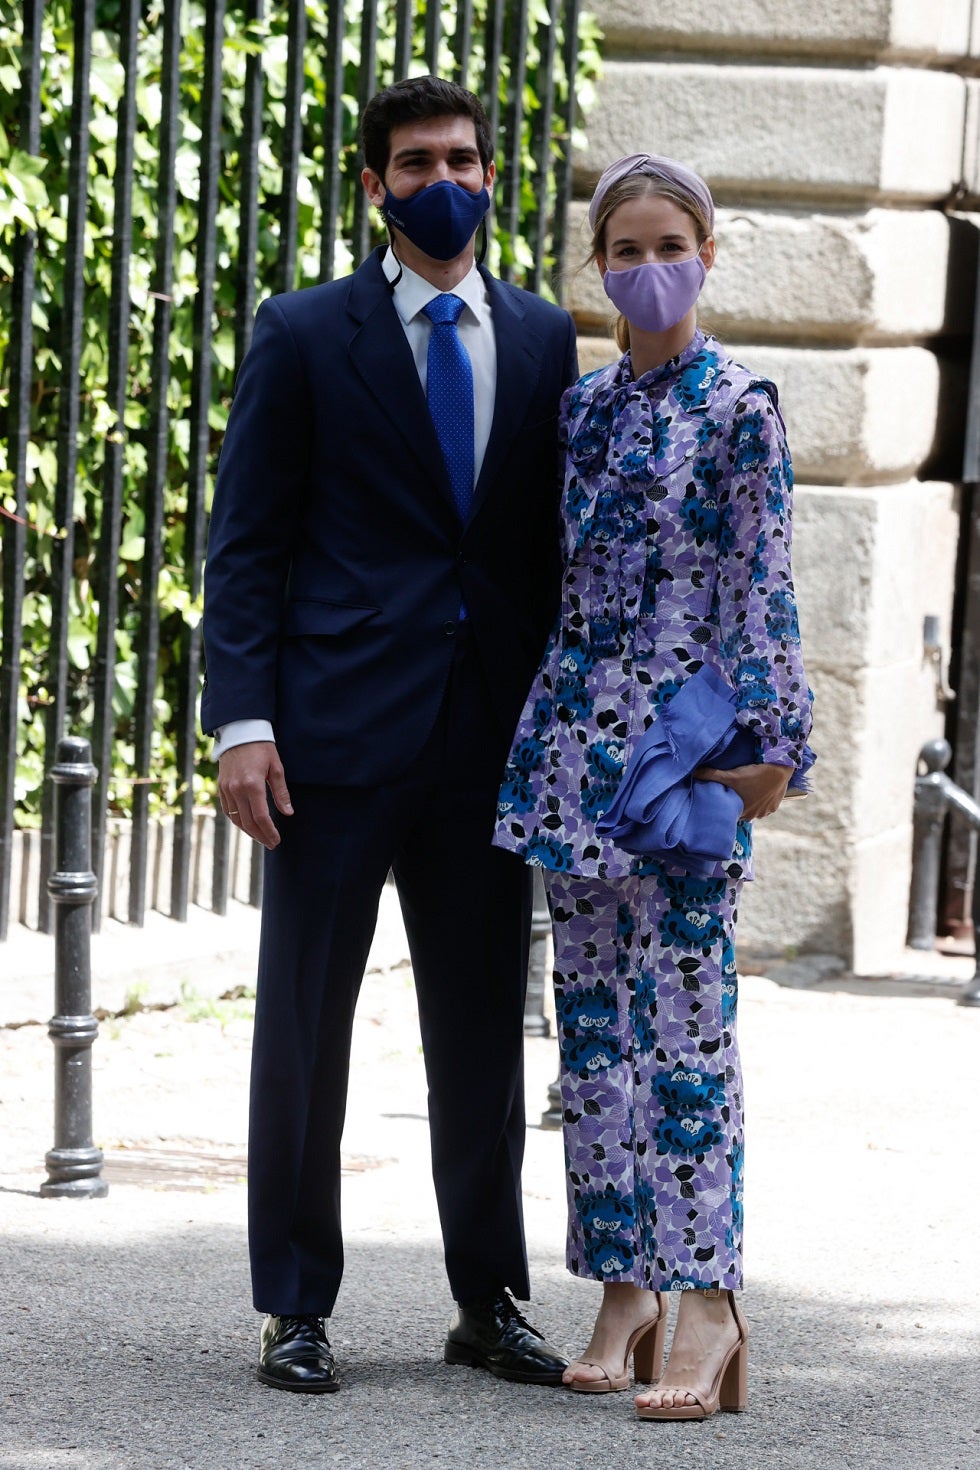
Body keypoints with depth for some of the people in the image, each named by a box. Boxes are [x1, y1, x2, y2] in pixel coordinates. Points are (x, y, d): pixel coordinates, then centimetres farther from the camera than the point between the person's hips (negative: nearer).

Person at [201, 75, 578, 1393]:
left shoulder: (544, 340, 12)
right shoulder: (306, 335, 2)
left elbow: (554, 542, 14)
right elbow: (247, 543, -1)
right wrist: (244, 721, -10)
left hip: (491, 738, 3)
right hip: (341, 729, -3)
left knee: (483, 1027, 8)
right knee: (305, 1024, 1)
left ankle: (490, 1303, 18)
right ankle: (295, 1310, 8)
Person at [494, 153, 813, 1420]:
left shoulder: (740, 409, -3)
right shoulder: (581, 408, 13)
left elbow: (762, 584, -5)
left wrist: (768, 736, -11)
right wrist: (539, 732, 14)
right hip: (579, 729, 6)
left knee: (686, 1010, -11)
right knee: (592, 1012, 5)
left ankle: (705, 1301, -12)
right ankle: (624, 1287, 10)